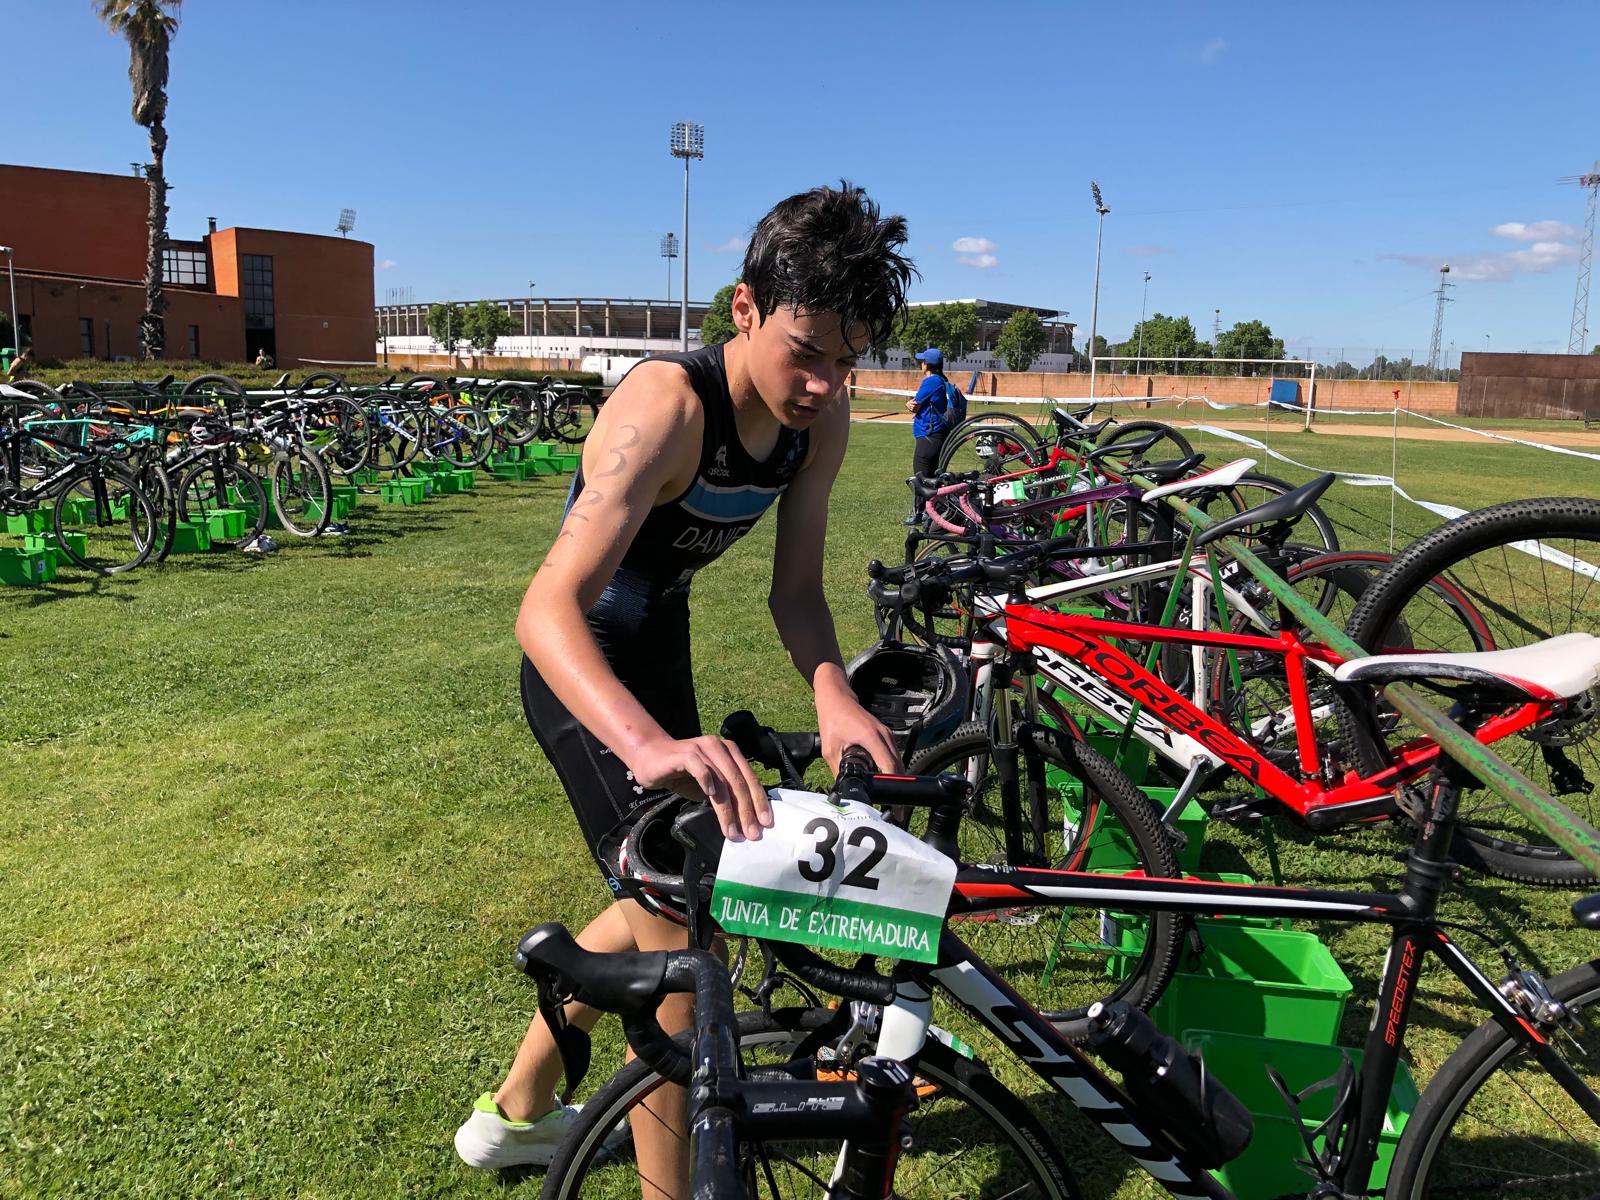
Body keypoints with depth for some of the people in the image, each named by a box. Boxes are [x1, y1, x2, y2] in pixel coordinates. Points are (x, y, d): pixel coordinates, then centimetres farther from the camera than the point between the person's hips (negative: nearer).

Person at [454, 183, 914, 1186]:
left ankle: (517, 1113, 44)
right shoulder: (670, 405, -33)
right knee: (682, 946, -11)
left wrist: (834, 695, -31)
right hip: (587, 677, -8)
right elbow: (548, 610, -42)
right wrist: (652, 745, -60)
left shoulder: (821, 416, -12)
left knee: (666, 902, 23)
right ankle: (672, 1187, 12)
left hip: (658, 653, 8)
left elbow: (796, 586, -11)